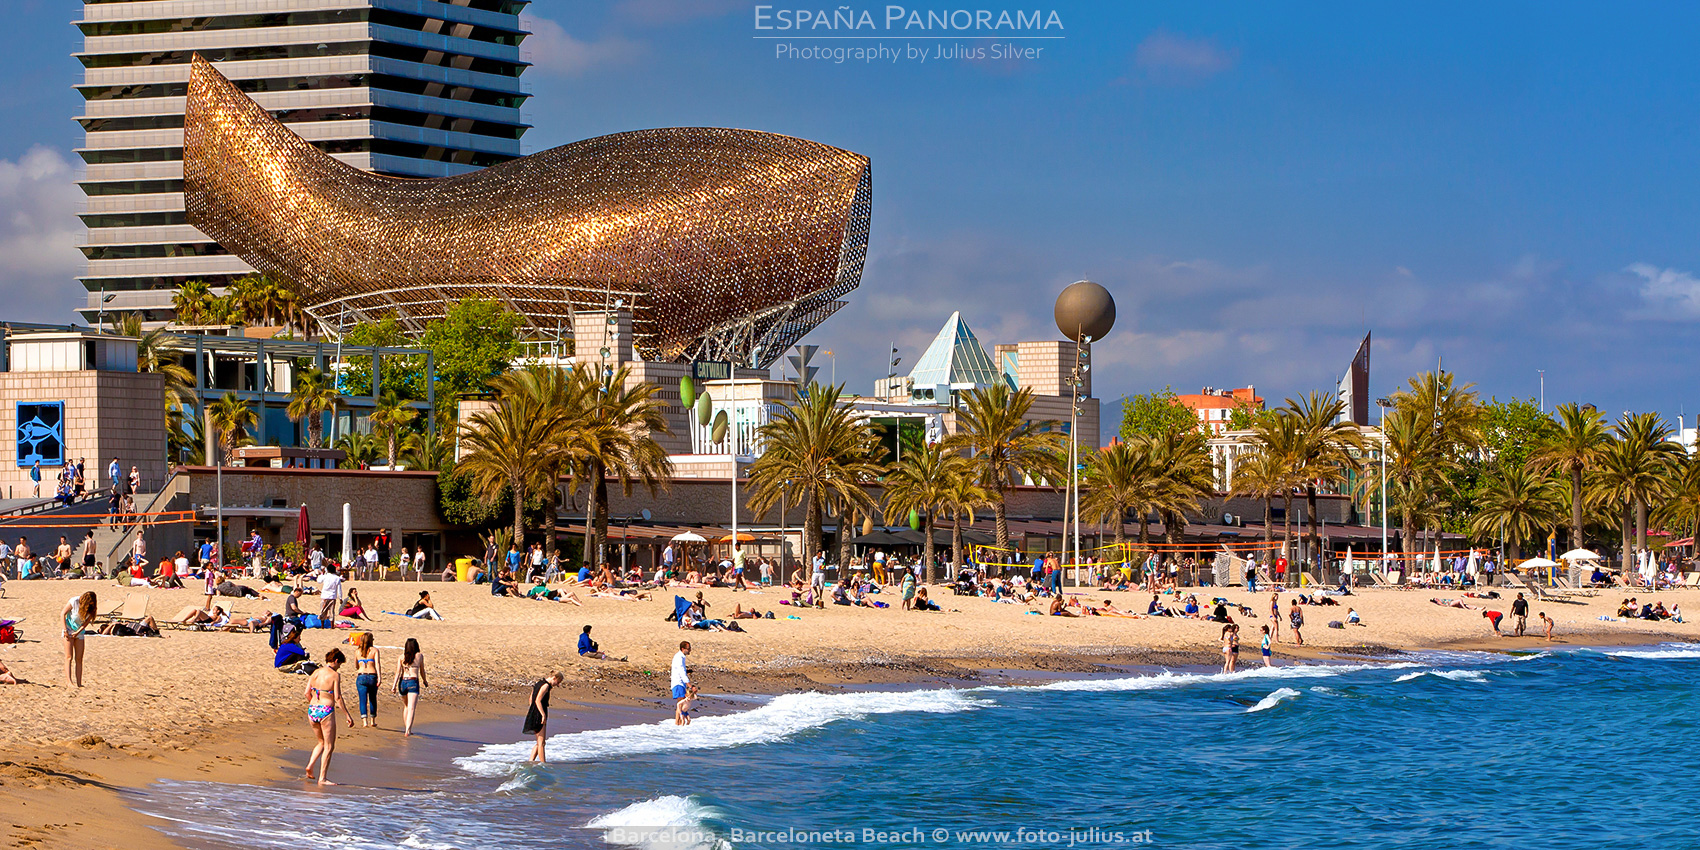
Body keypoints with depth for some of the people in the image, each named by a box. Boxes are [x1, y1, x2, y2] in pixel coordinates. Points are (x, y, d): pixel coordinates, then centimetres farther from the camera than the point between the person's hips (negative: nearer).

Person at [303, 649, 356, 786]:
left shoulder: (316, 673, 7)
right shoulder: (335, 675, -9)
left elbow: (306, 692, 6)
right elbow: (338, 697, -14)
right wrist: (348, 715, -9)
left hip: (312, 711, 6)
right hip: (326, 712, -6)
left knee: (322, 742, 25)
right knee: (329, 746, 4)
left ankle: (310, 766, 9)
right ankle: (322, 778, 1)